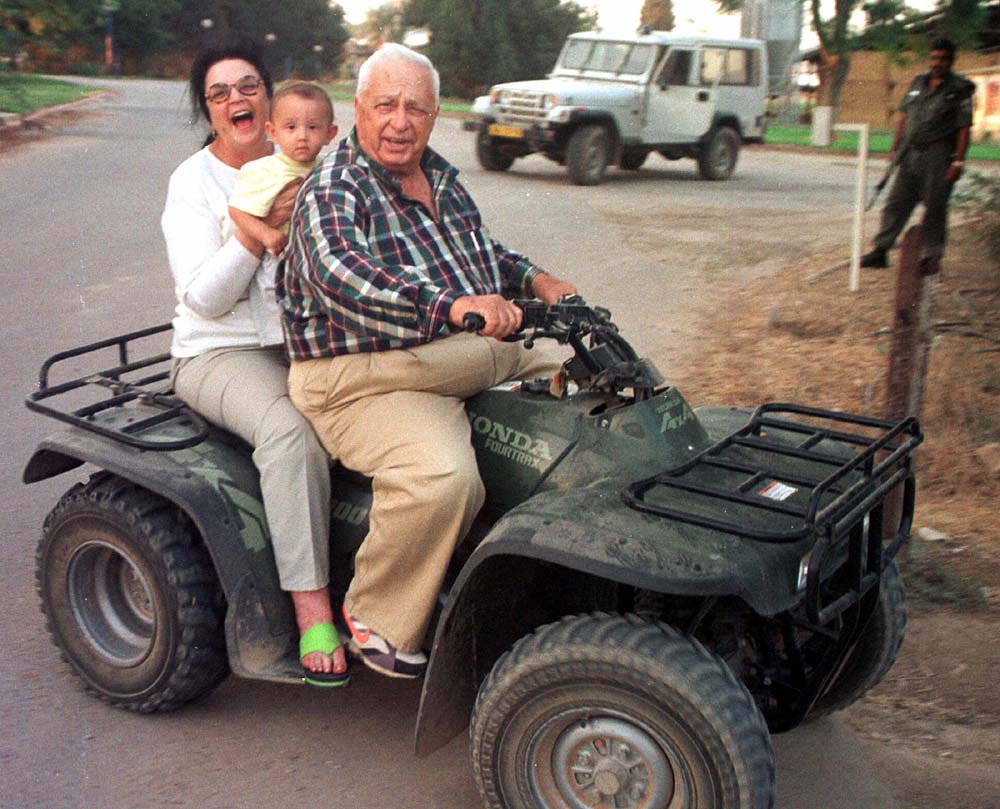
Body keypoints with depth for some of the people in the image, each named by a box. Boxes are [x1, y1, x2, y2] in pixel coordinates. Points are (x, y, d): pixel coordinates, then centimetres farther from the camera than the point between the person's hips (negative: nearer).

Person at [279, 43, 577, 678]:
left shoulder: (442, 179, 17)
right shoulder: (331, 191, -10)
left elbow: (484, 254, 31)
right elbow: (346, 282, -29)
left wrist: (534, 281, 10)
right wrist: (453, 307, -42)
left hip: (468, 361, 9)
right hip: (363, 378, -8)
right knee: (442, 473, -35)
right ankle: (377, 619, -10)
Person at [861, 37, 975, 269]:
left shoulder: (960, 90, -3)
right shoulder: (918, 83, 13)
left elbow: (964, 129, -7)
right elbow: (904, 117, 17)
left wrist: (958, 162, -14)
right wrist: (895, 148, 13)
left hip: (939, 157, -5)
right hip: (911, 155, 5)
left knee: (934, 207, -1)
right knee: (896, 203, 2)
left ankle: (931, 253, 9)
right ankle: (880, 250, 4)